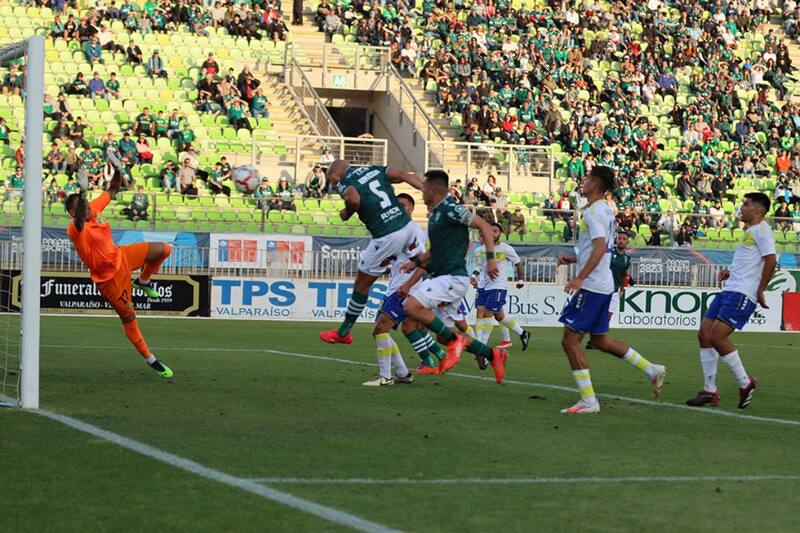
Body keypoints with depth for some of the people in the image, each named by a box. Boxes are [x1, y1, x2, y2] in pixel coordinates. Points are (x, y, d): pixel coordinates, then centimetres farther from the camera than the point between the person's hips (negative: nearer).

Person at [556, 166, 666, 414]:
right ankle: (652, 370, 18)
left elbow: (600, 247, -25)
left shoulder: (594, 211, -14)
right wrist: (574, 259, 18)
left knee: (570, 340, -6)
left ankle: (588, 401, -7)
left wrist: (580, 277, -30)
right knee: (600, 340, 19)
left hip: (591, 286, -10)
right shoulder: (605, 210, 16)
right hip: (603, 285, 10)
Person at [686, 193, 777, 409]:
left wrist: (760, 291, -16)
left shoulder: (761, 230, -7)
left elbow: (770, 261, -16)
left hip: (743, 294, -10)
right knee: (704, 334, 3)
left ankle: (745, 383, -3)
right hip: (729, 291, 10)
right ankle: (709, 391, 7)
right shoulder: (750, 231, 24)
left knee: (717, 337, -17)